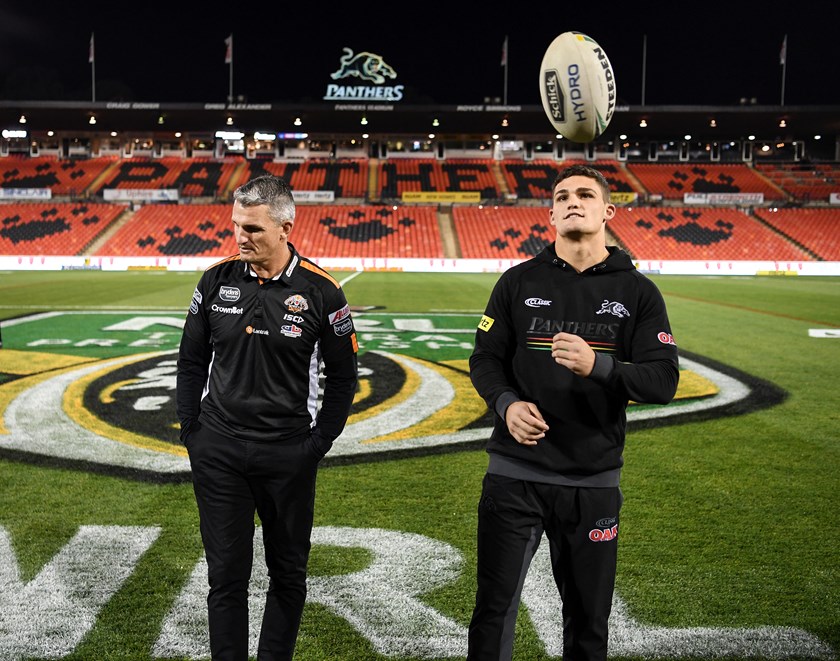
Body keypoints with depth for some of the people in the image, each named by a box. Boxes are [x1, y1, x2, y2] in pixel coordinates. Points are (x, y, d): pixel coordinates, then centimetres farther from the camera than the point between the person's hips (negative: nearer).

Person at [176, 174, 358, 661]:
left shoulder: (321, 291, -9)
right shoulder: (217, 280, -1)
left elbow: (343, 377, 0)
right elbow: (192, 361, 9)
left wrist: (319, 443, -3)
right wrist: (192, 431, 5)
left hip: (288, 455, -1)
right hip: (218, 451, 2)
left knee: (288, 574, 12)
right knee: (227, 575, 8)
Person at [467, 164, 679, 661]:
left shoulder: (637, 292, 0)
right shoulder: (519, 282, 3)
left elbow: (664, 382, -6)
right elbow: (485, 360, 6)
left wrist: (598, 366, -24)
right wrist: (507, 403, -15)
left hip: (594, 480, 0)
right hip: (515, 474, 0)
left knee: (589, 616, 14)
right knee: (495, 606, 6)